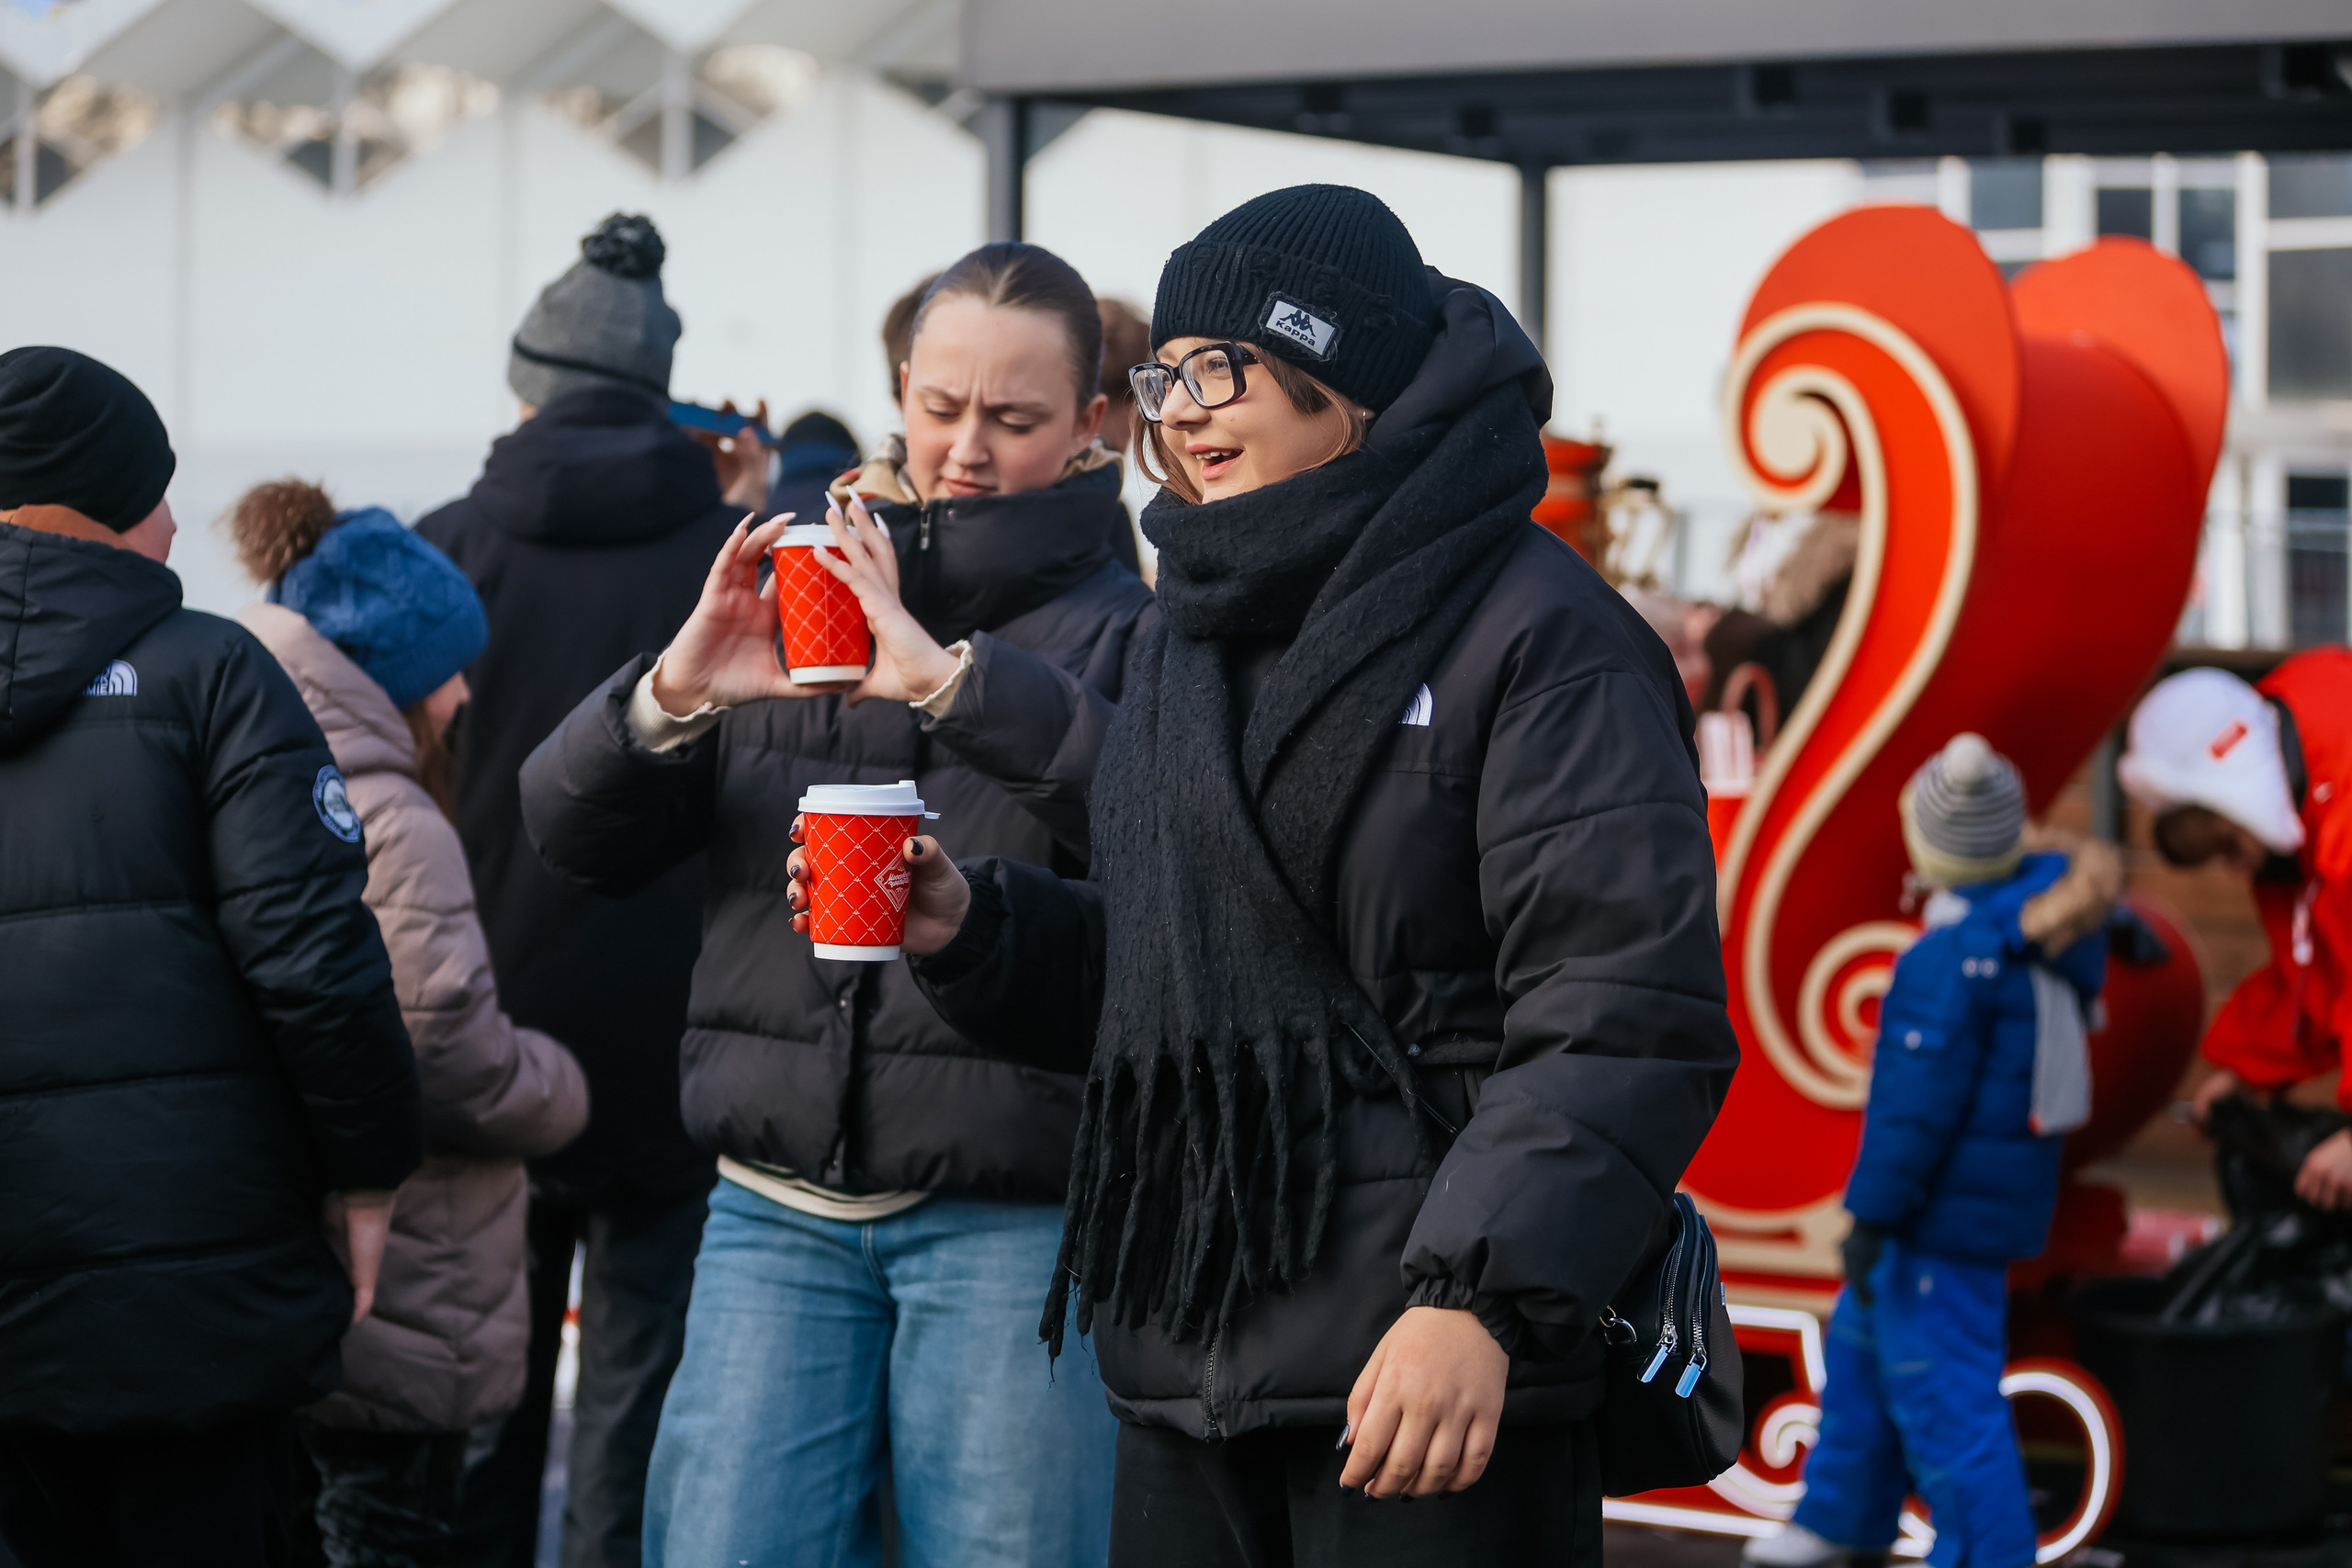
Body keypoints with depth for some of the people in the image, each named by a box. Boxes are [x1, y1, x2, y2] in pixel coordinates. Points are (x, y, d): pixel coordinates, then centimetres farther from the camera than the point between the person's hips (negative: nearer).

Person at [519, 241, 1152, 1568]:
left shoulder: (1126, 632, 3)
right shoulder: (804, 594, 14)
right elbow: (577, 835, 8)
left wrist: (950, 676, -29)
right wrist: (673, 695, -13)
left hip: (1013, 1219, -3)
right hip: (780, 1208, 3)